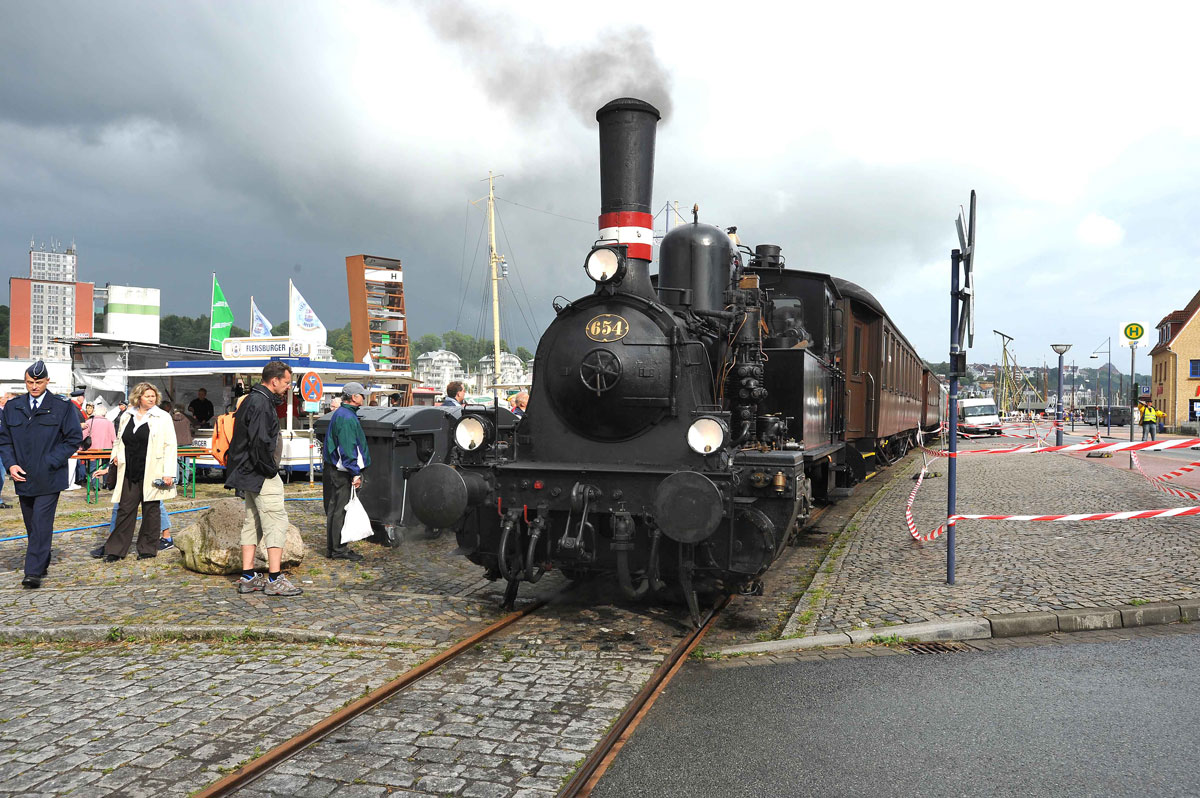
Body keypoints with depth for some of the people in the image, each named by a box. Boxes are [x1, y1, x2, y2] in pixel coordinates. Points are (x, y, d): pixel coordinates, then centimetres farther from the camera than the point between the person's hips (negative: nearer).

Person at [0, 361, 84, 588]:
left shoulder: (63, 407, -2)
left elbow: (74, 438, -3)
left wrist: (50, 462, -10)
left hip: (49, 478, -4)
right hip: (23, 477, 4)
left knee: (41, 523, -9)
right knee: (31, 525, 13)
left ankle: (34, 572, -9)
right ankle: (42, 564, 27)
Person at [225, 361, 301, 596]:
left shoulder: (252, 400, 16)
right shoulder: (261, 404, -17)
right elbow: (260, 442, -25)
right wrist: (271, 469, -16)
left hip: (251, 473, 11)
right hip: (261, 475, -11)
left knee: (252, 522, 13)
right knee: (277, 522, -8)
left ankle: (247, 577, 18)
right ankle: (275, 580, -8)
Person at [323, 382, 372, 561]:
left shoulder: (340, 414, 17)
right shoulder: (347, 418, -17)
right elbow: (348, 449, -22)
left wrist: (355, 471, 23)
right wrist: (355, 473, -21)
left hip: (333, 470, 11)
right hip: (341, 472, -11)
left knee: (334, 510, 14)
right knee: (341, 510, -4)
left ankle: (332, 548, 21)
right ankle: (339, 549, 1)